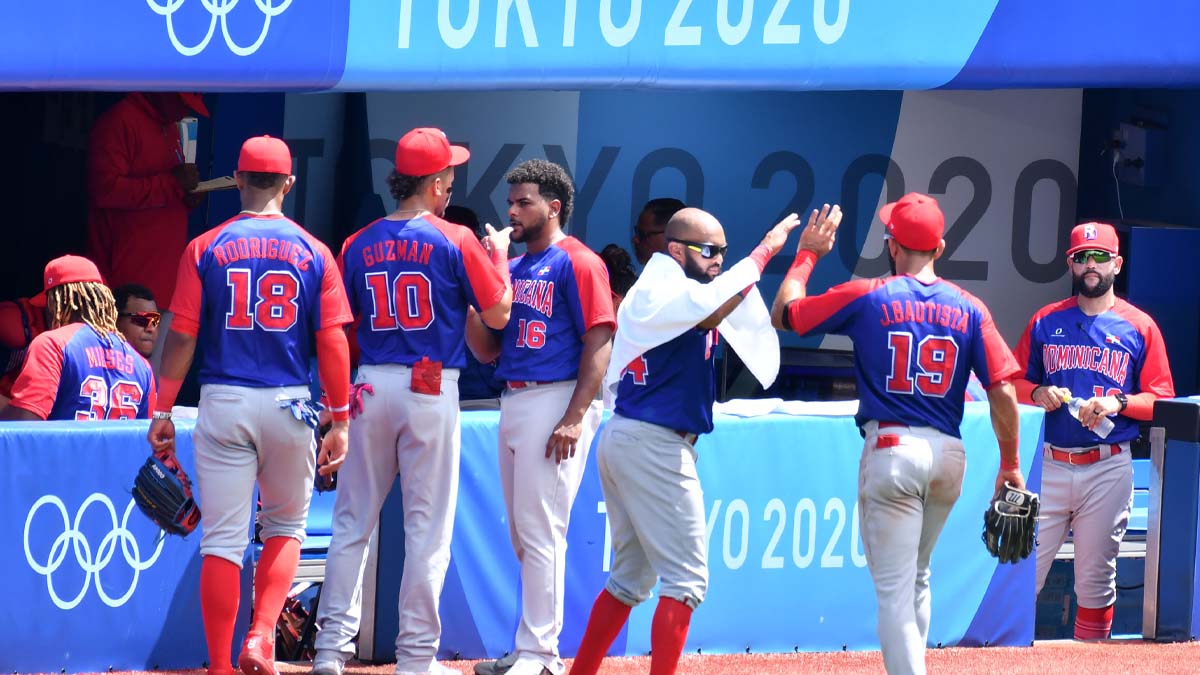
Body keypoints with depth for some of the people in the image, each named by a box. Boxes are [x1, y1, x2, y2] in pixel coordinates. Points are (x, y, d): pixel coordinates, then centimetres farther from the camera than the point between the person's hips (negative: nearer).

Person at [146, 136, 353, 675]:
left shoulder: (205, 249, 0)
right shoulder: (313, 253, 2)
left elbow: (181, 336, -2)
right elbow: (333, 341, -1)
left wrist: (163, 411, 5)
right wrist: (339, 420, 4)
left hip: (223, 405, -1)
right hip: (288, 406, 1)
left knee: (221, 539, 1)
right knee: (286, 528, 17)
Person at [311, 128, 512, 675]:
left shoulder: (359, 246, 5)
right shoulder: (455, 241, -7)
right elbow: (497, 316, -2)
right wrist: (501, 261, 14)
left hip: (372, 385, 3)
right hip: (431, 389, -3)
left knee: (353, 521, 9)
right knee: (427, 526, 2)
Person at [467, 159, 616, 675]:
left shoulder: (578, 263, -6)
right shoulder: (513, 268, 18)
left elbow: (599, 343, -12)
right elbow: (487, 349, 18)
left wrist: (574, 418, -20)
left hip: (557, 401, -9)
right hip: (513, 401, 9)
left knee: (541, 530, -10)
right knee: (521, 533, 10)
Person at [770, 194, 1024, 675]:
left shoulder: (867, 297, -4)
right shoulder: (968, 309, 3)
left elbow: (782, 315, 7)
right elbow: (1003, 392, -1)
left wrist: (808, 254, 20)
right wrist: (1010, 464, 8)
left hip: (890, 450, -4)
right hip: (949, 455, 4)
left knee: (895, 589, -5)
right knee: (917, 579, 24)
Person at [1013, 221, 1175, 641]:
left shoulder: (1139, 327, 6)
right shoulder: (1046, 322, 11)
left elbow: (1162, 400, 4)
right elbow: (1013, 383, 13)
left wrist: (1119, 403, -13)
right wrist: (1038, 394, -8)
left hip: (1108, 468, -1)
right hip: (1048, 465, 1)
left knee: (1096, 577, 3)